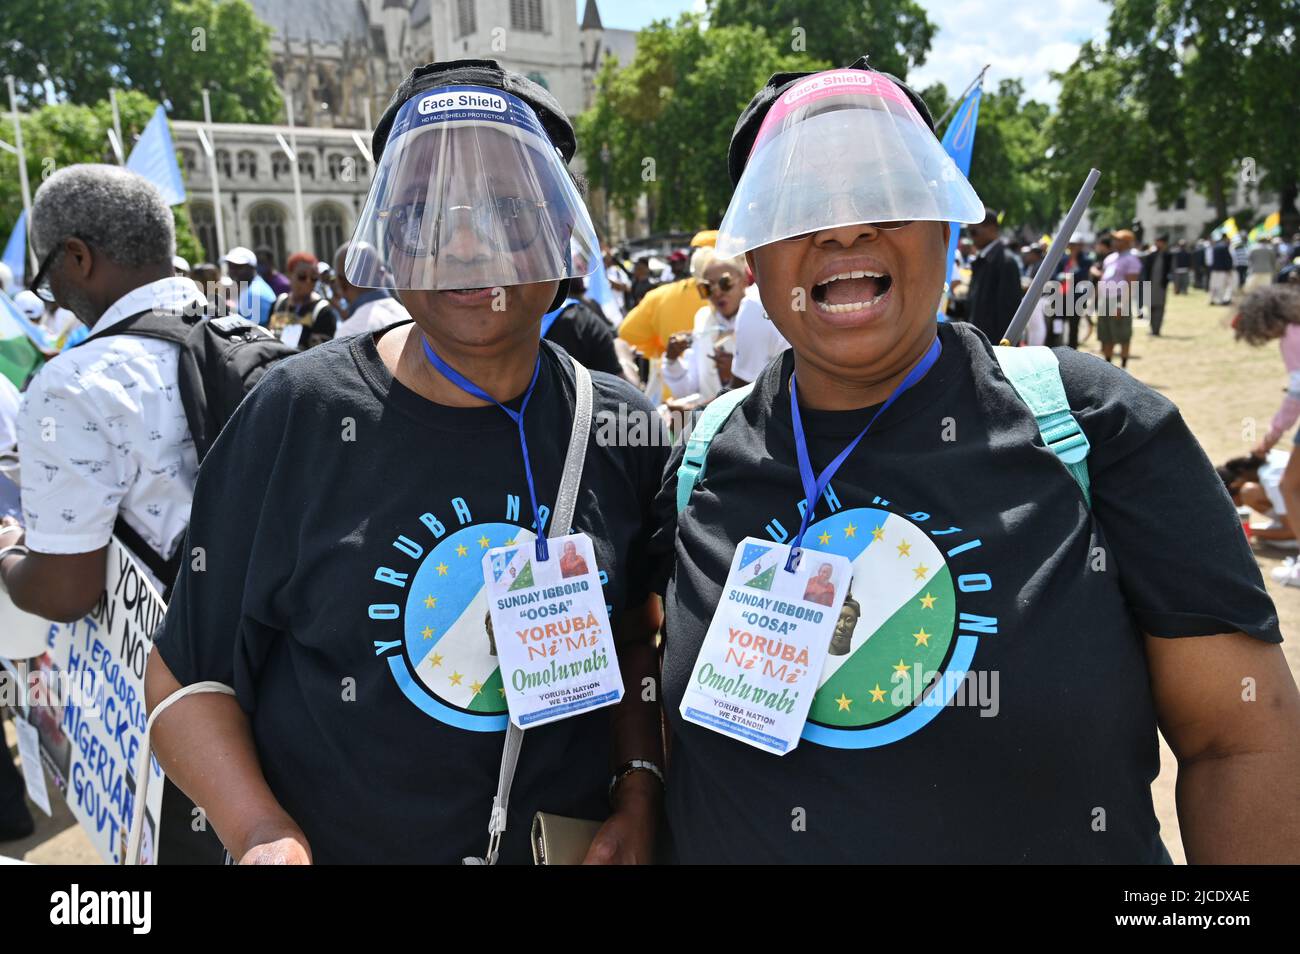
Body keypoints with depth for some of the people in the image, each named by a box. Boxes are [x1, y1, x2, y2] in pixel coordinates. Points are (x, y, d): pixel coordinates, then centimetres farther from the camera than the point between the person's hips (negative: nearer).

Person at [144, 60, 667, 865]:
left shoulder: (622, 428, -8)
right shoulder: (301, 413, -15)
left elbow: (636, 640, 4)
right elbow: (189, 671, -9)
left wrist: (640, 785, -6)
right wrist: (261, 831, -21)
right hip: (336, 845, -1)